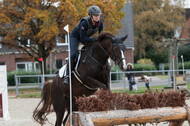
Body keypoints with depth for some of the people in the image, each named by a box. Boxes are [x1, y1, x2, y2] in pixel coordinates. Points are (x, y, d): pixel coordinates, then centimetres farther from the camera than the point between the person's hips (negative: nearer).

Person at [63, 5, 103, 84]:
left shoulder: (100, 23, -18)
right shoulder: (85, 23, -35)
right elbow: (83, 38, -36)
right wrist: (94, 39, -46)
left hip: (86, 38, 7)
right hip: (75, 37, -7)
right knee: (73, 55, -24)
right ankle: (67, 76, -20)